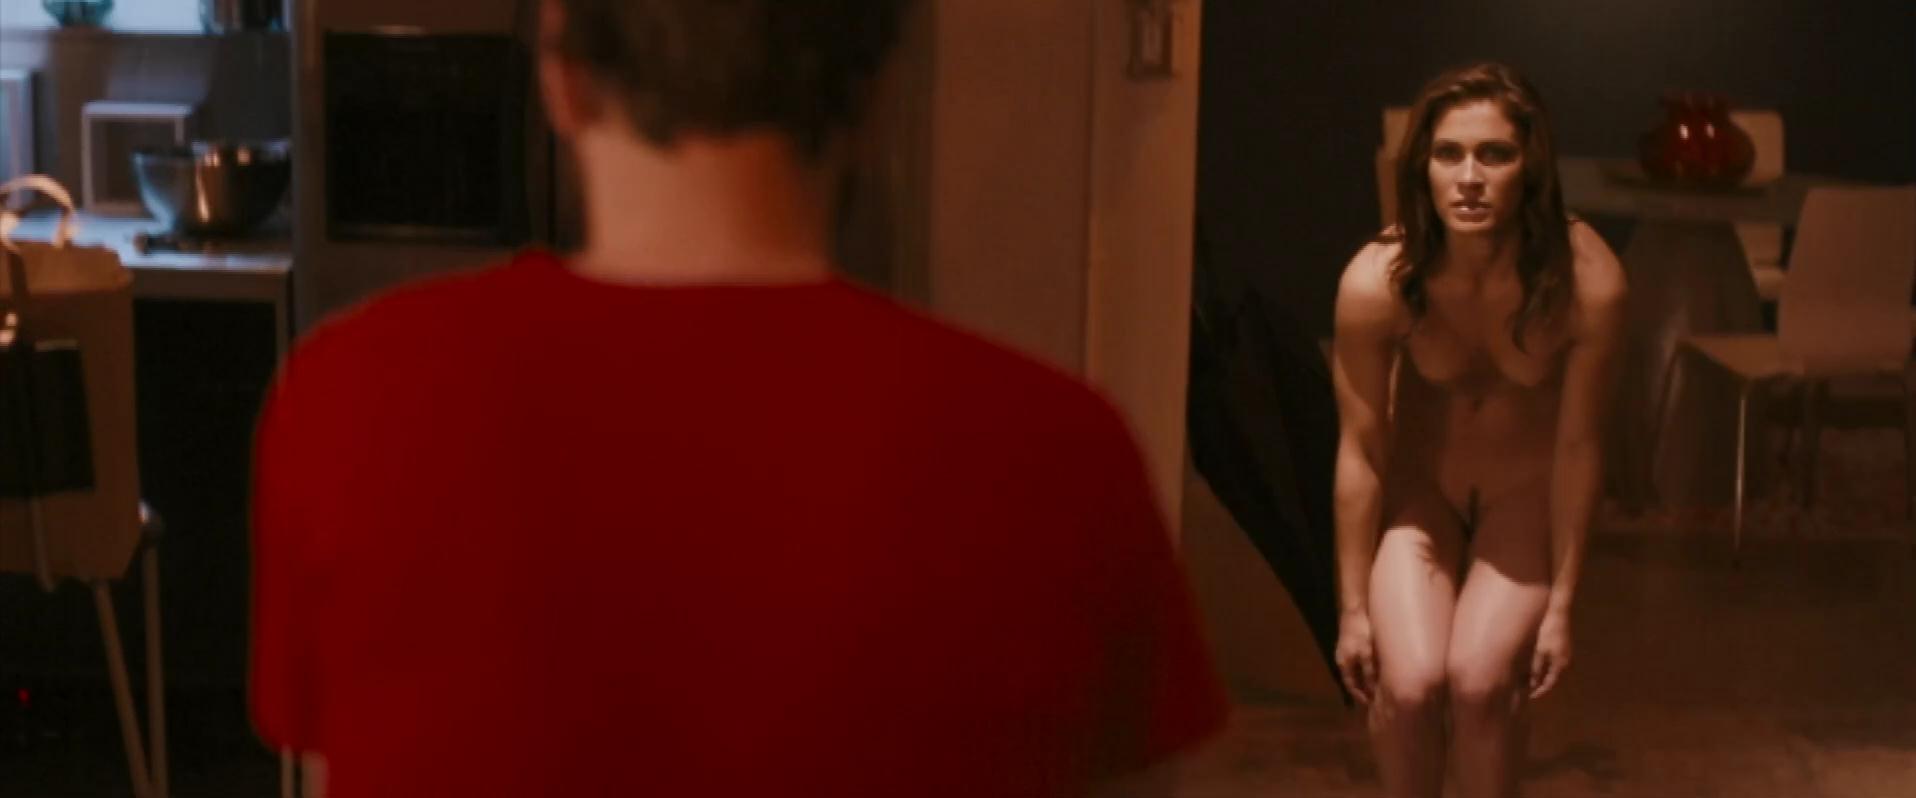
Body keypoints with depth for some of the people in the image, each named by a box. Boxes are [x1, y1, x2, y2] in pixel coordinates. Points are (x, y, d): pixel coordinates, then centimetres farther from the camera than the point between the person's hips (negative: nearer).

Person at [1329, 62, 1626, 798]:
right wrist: (1354, 608, -9)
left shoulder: (1587, 283, -30)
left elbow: (1577, 447, -19)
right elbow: (1361, 451, -18)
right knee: (1410, 682, -17)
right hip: (1417, 487, 0)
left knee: (1479, 679, -18)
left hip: (1526, 493, 0)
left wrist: (1561, 605, -10)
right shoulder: (1377, 282, -29)